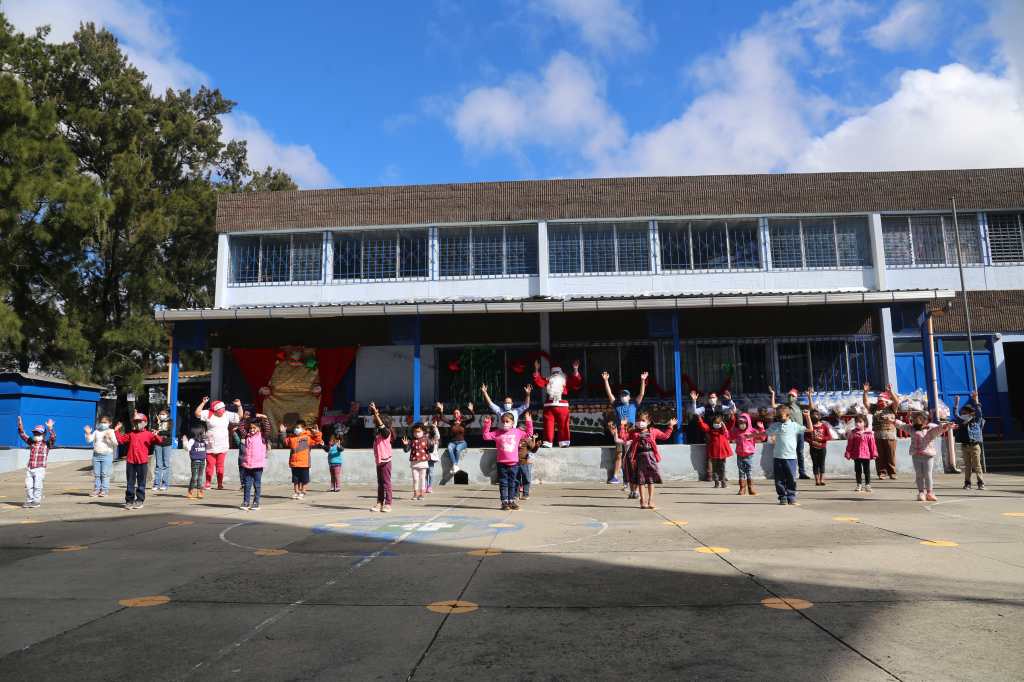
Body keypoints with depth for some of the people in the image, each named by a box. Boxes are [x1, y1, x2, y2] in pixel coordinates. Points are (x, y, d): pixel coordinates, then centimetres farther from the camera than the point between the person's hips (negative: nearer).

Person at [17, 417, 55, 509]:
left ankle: (36, 501, 6)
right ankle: (29, 500, 16)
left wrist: (50, 428, -33)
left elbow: (53, 437, -20)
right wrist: (20, 425, 1)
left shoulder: (47, 444, -1)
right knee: (28, 485, 6)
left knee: (37, 485, -5)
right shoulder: (31, 442, 13)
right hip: (29, 468, 5)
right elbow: (22, 434, 14)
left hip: (40, 469, -5)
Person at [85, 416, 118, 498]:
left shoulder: (111, 432, 2)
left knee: (105, 474, -5)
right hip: (96, 455, 4)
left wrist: (110, 437, -24)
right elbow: (89, 440, 5)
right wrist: (88, 433, -11)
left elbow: (115, 444, -8)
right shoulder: (96, 432, 13)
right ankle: (96, 490, 11)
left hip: (107, 455, -4)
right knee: (96, 474, 5)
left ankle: (104, 490, 0)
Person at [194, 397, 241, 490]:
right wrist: (203, 403, -16)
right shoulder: (208, 414, -1)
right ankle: (208, 483, 12)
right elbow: (197, 413, -9)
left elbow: (239, 416, 8)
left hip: (222, 446, 2)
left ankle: (220, 484, 9)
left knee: (220, 466, 4)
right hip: (210, 446, -2)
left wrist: (239, 406, -4)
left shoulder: (227, 415, 5)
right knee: (210, 465, 3)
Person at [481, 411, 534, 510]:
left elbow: (529, 434, 13)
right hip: (502, 463, -2)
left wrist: (529, 422, 6)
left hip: (514, 463, 2)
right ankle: (504, 502, 6)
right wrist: (487, 425, -12)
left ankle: (511, 501, 20)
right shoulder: (497, 433, 1)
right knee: (503, 483, 1)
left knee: (513, 483, 10)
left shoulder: (517, 432, 6)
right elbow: (486, 436, -4)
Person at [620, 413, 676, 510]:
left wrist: (670, 426, 11)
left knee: (651, 480, 4)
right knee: (640, 481, 3)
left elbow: (665, 436, 15)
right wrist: (623, 426, -9)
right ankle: (643, 501, 14)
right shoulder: (633, 432, 4)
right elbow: (623, 437, -2)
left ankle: (650, 501, 14)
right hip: (639, 458, -1)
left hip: (650, 457, 1)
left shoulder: (653, 431, 7)